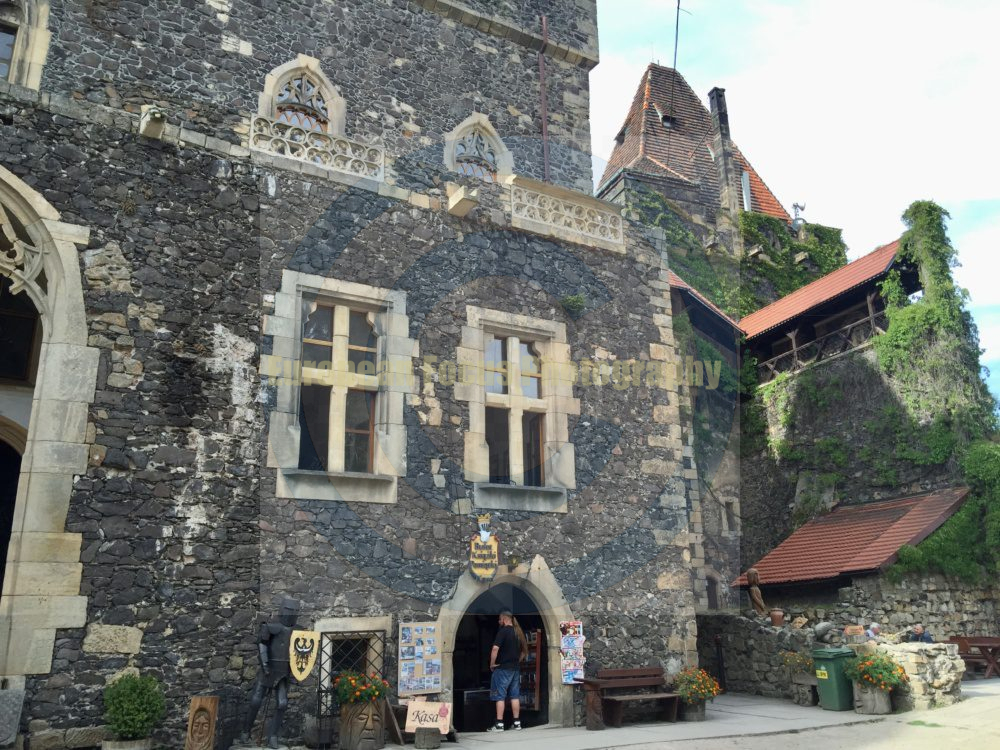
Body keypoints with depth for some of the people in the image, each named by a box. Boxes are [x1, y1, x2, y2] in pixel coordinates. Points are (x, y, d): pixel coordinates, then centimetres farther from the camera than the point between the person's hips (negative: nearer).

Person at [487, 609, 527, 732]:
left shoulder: (503, 631, -12)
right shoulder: (519, 632, 11)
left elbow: (495, 648, -22)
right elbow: (524, 651, 19)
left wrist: (492, 664, -11)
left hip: (502, 668, -7)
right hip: (515, 668, 7)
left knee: (500, 696, -3)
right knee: (515, 695, 11)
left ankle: (499, 724, -4)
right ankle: (517, 723, 13)